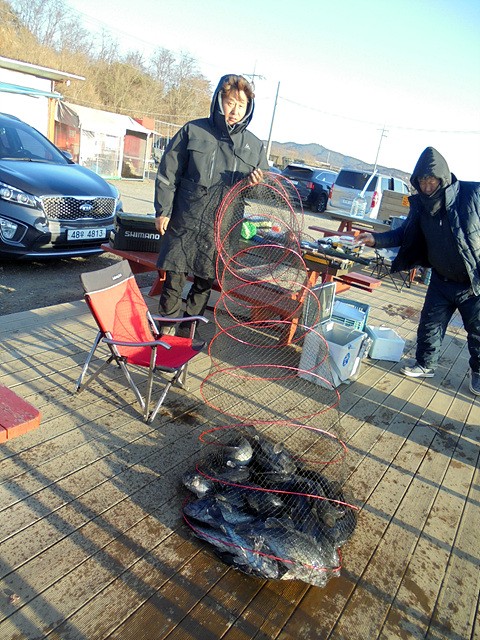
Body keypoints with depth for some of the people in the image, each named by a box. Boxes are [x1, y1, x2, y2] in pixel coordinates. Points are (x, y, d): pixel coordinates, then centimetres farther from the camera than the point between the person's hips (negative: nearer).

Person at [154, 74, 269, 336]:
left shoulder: (255, 145, 9)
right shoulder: (193, 131, 2)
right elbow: (168, 174, 3)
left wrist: (256, 184, -8)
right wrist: (163, 211, -2)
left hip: (222, 231, 2)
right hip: (184, 224, -2)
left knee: (204, 285, 10)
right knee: (174, 280, 2)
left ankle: (186, 332, 28)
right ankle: (165, 331, 21)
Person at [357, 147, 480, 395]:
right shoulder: (421, 203, -5)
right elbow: (405, 233, 5)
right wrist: (377, 239, -9)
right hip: (442, 280, 4)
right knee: (429, 325, 11)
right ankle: (426, 365, 33)